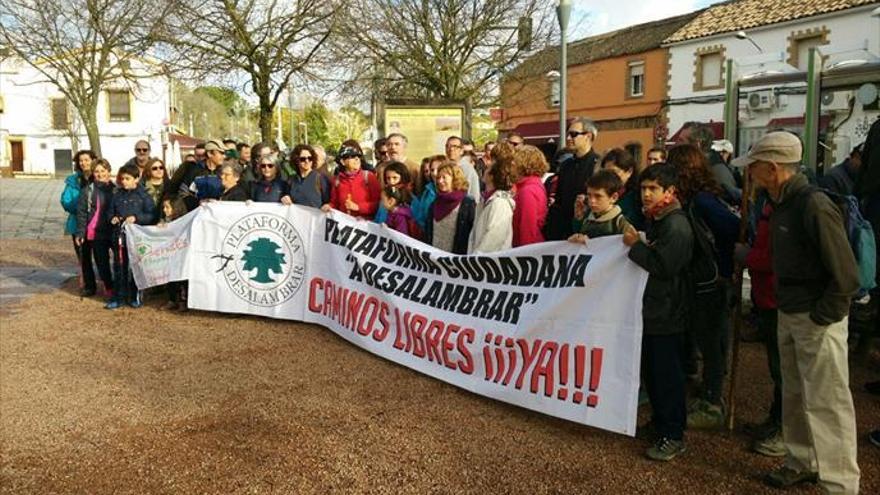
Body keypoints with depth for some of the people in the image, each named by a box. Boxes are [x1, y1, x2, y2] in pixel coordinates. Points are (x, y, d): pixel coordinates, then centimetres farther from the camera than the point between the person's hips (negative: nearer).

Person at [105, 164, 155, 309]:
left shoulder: (143, 196, -4)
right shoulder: (117, 195, 8)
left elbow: (151, 215, -8)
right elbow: (111, 212, 18)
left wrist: (136, 218, -19)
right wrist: (112, 218, -3)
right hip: (120, 236, 4)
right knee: (120, 267, 9)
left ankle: (136, 297, 17)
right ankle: (118, 297, 17)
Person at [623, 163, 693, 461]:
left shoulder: (676, 225, -17)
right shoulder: (655, 220, 14)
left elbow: (664, 266, -24)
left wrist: (635, 245, -17)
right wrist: (637, 244, 7)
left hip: (666, 314, -9)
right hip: (652, 309, 10)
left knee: (667, 375, -2)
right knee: (651, 371, 17)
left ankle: (673, 436, 9)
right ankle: (660, 422, 31)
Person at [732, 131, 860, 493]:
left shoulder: (814, 206, -22)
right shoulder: (781, 204, 6)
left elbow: (846, 277, -21)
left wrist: (819, 317, -17)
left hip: (818, 320, -9)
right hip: (789, 315, 9)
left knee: (826, 402, 0)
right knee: (795, 395, 19)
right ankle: (802, 462, 35)